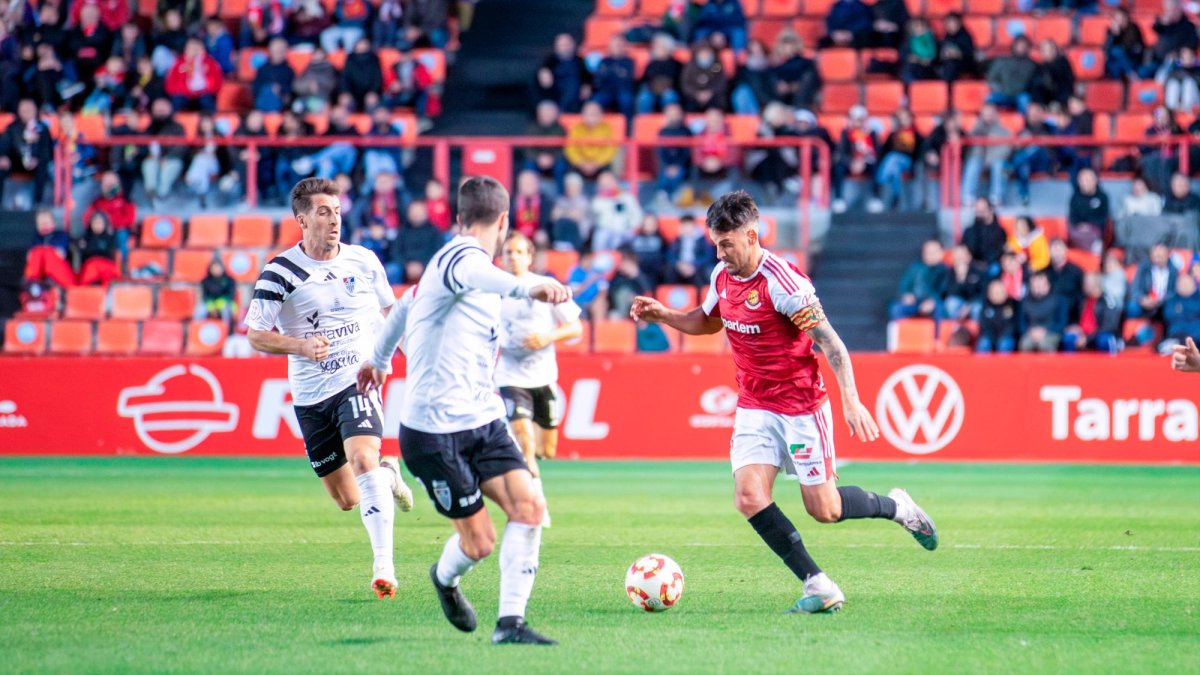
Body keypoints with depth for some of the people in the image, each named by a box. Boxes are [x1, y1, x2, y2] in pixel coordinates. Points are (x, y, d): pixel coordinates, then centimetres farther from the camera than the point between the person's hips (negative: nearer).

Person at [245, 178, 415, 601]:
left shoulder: (364, 262, 2)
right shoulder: (279, 273, -7)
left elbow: (390, 309, 20)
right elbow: (256, 335, -6)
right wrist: (301, 346, -22)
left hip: (358, 382, -1)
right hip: (311, 395, 1)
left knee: (363, 460, -27)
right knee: (347, 500, 6)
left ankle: (384, 565, -23)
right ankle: (389, 476, 42)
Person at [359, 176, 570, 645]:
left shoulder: (453, 261, 16)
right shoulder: (459, 259, -16)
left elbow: (407, 304, 34)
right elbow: (477, 275, -43)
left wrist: (379, 359, 52)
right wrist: (529, 286, -65)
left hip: (482, 421, 9)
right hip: (435, 431, -9)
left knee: (529, 506, -11)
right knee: (480, 541, -2)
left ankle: (510, 622, -6)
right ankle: (445, 578, 32)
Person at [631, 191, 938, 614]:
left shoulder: (782, 281, -21)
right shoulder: (722, 276, 1)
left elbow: (830, 342, -20)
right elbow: (708, 322, 22)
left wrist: (851, 401, -27)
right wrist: (662, 315, 6)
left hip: (802, 407, -6)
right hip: (754, 408, 6)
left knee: (824, 509, -1)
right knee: (749, 497, -15)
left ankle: (896, 507, 30)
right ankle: (819, 586, -8)